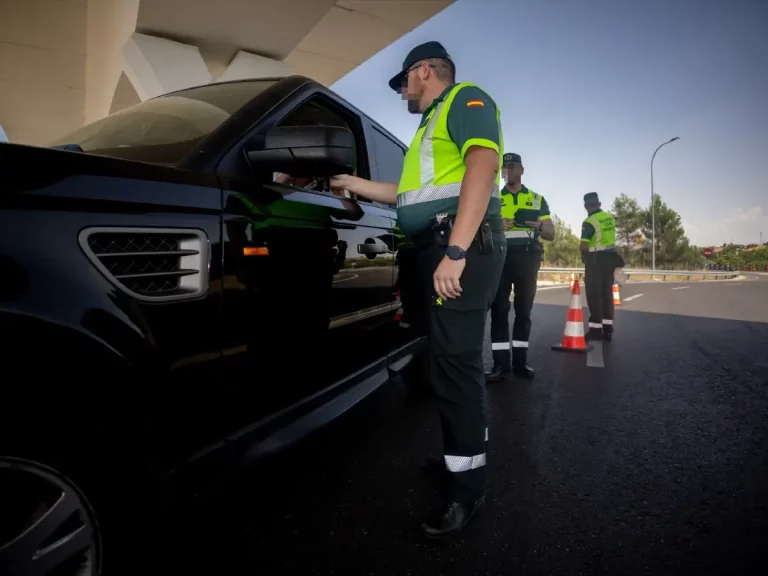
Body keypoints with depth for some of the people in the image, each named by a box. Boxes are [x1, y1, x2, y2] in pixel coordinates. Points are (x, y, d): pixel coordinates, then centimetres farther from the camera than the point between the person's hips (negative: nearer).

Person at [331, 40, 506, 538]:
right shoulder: (433, 123, 32)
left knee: (455, 364, -11)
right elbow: (413, 192, 37)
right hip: (443, 246, 10)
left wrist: (456, 249, -27)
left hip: (464, 244, -10)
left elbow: (482, 166, -17)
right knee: (452, 361, 11)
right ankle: (464, 457, 24)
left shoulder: (466, 99, 3)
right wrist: (355, 184, 39)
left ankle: (467, 490, -1)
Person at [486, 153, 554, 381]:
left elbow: (551, 234, 12)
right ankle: (500, 363, -3)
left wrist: (539, 226, -12)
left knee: (524, 310, 3)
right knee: (499, 309, -6)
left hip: (527, 257, 1)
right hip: (500, 256, -1)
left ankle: (520, 361, 10)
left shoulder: (537, 199, 16)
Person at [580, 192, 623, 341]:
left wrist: (585, 254, -1)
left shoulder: (589, 222, -15)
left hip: (596, 260, -7)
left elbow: (583, 247, -20)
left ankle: (596, 329, 2)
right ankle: (608, 329, 14)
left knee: (594, 295, -1)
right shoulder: (610, 217, 9)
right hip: (610, 257, 7)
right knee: (607, 293, 11)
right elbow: (608, 238, 17)